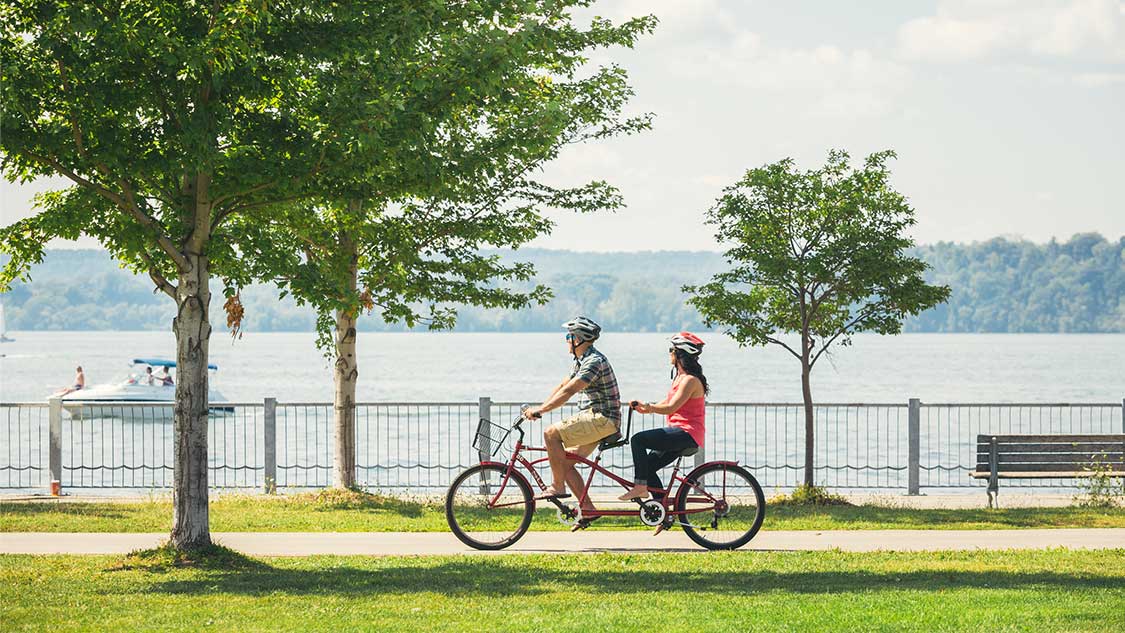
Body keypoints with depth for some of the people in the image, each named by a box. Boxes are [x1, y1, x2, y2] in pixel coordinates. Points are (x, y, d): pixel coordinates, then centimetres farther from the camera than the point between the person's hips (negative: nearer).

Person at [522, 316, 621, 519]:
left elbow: (568, 391, -24)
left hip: (603, 419, -10)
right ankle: (586, 507, 10)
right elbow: (562, 387, 20)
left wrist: (540, 410, -25)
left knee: (551, 433, -20)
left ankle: (558, 487, -15)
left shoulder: (594, 361, -17)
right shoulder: (582, 360, 17)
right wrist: (538, 408, 10)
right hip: (594, 419, 10)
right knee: (564, 462, 8)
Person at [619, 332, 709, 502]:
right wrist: (646, 408, 4)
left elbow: (671, 408, -21)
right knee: (648, 465, 8)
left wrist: (648, 406, -15)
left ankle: (640, 486, -18)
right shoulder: (680, 377, 19)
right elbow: (665, 403, 19)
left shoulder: (690, 380, -14)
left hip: (686, 433, -10)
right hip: (679, 433, 10)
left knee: (638, 439, -20)